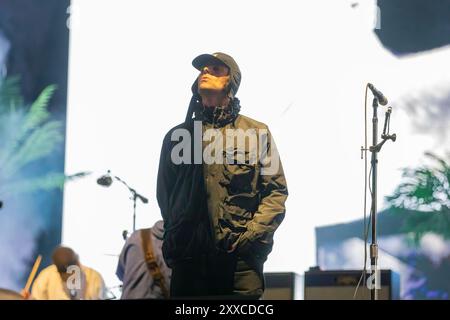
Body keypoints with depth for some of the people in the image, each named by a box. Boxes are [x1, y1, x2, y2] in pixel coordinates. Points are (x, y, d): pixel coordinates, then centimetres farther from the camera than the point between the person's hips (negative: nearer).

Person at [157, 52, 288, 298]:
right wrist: (172, 244, 11)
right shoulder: (177, 136, 17)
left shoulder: (257, 132, 10)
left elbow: (277, 192, 4)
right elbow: (164, 195, 20)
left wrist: (251, 236, -7)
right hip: (189, 258, 2)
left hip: (240, 259, -2)